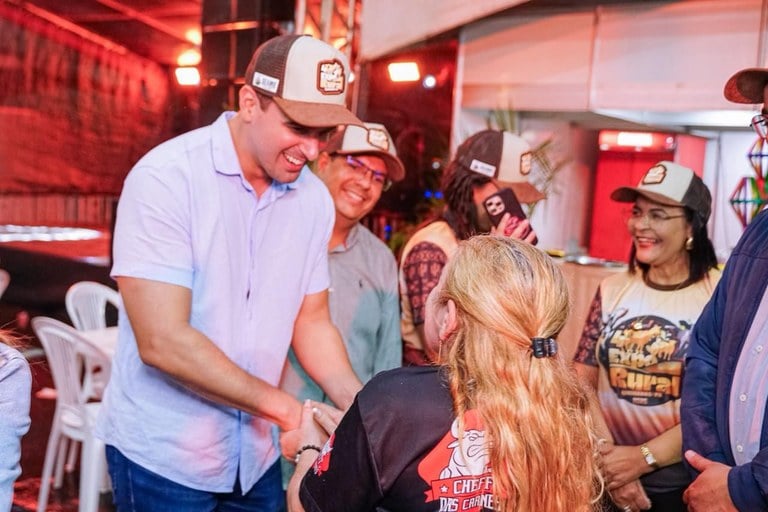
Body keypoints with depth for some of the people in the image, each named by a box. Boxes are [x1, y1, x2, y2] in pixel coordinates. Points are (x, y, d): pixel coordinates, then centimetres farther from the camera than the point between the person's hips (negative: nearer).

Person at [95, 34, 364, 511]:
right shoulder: (167, 178, -19)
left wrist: (358, 406, -8)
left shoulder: (315, 198, -2)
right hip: (162, 455, -5)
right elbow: (162, 340, -24)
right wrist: (286, 409, -22)